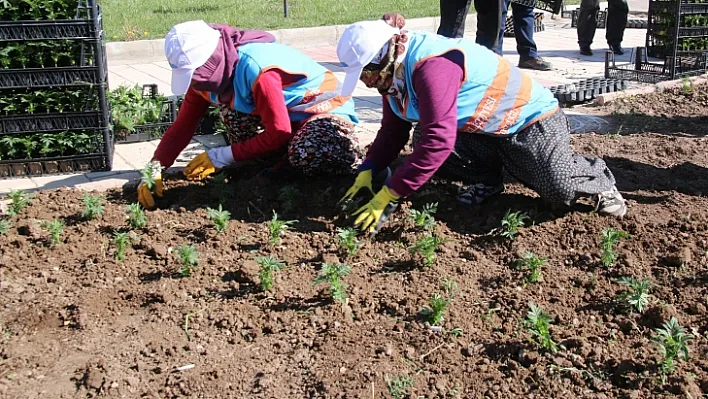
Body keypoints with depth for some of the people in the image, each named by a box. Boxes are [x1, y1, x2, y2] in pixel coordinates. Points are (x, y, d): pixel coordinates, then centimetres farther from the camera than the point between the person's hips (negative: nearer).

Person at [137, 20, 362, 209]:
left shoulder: (256, 69, -34)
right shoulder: (208, 73, -8)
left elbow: (278, 133, -28)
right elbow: (183, 125, -4)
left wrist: (221, 157, -23)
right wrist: (154, 169, -16)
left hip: (327, 107, -8)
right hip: (288, 111, 8)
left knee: (307, 156, -38)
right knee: (230, 107, -11)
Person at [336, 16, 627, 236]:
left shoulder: (431, 66, -36)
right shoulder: (396, 69, -4)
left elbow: (439, 140, -42)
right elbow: (393, 130, 3)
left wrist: (387, 197, -39)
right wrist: (367, 171, -13)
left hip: (531, 121, -8)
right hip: (485, 130, 8)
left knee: (560, 190, -21)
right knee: (422, 142, -16)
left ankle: (598, 180, 16)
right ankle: (485, 180, 11)